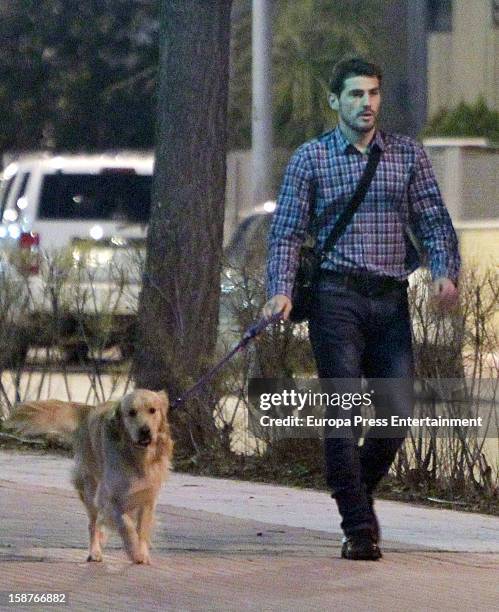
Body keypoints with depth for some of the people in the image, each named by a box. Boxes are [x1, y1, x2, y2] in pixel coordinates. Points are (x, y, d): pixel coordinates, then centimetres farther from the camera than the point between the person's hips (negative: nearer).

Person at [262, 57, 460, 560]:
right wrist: (280, 291, -13)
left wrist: (444, 272, -10)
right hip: (337, 297, -3)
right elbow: (286, 232, 2)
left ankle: (358, 491, 25)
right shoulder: (311, 158, 5)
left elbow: (433, 221, 9)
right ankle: (358, 527, -3)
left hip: (391, 300, 3)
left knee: (398, 414, -1)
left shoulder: (407, 154, 11)